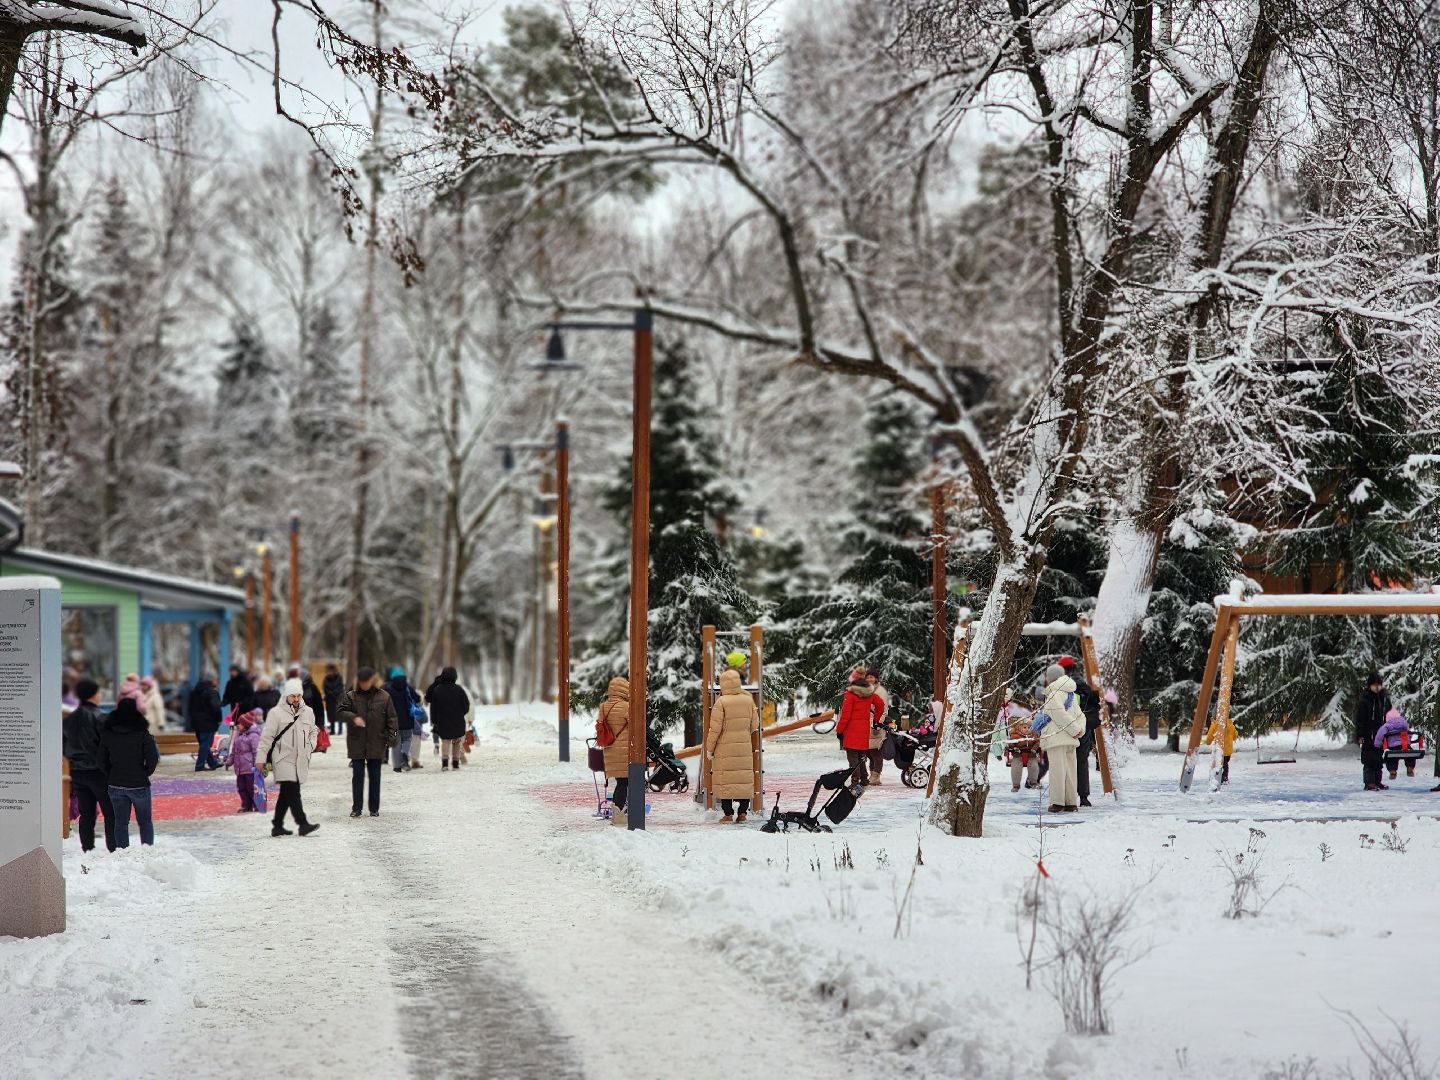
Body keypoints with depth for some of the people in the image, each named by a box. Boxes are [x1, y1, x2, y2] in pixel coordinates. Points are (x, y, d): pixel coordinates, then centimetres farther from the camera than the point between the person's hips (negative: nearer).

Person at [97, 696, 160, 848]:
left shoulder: (107, 734, -1)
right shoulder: (142, 733, -12)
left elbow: (102, 761, 3)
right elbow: (153, 758, -13)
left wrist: (110, 777, 14)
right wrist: (145, 774, 5)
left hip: (115, 785, 3)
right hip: (138, 784, -3)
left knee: (121, 822, 10)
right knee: (145, 822, 12)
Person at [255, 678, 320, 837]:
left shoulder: (308, 712, 12)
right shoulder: (276, 713, -5)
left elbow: (313, 732, 28)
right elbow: (266, 737, -3)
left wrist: (310, 747, 10)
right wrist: (261, 759, -5)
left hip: (300, 761, 6)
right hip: (283, 759, -6)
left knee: (286, 795, 10)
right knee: (293, 791, -14)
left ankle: (277, 826, 17)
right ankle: (302, 824, -17)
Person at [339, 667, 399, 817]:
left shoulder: (384, 697, 1)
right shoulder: (351, 696, 2)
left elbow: (391, 718, 3)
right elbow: (341, 712, -5)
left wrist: (392, 737, -4)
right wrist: (353, 718, -23)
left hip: (376, 743, 0)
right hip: (356, 743, 0)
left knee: (375, 776, 7)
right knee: (357, 775, 2)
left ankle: (374, 808, 15)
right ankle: (356, 808, 7)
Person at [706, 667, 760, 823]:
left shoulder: (721, 702, -14)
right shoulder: (748, 700, 0)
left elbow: (715, 728, -12)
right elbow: (755, 725, 8)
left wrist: (709, 748, -1)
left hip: (725, 749, -4)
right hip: (745, 748, 4)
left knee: (725, 780, 2)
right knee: (744, 779, 11)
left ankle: (728, 814, 1)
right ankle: (742, 812, 11)